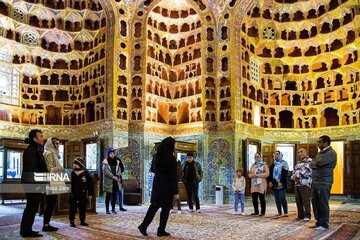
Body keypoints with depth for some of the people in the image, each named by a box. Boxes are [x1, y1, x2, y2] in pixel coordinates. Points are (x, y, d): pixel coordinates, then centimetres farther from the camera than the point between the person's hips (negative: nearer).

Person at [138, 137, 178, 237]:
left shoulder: (157, 155, 2)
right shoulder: (171, 158, -17)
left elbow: (152, 169, 14)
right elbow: (173, 176, -17)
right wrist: (175, 192, -12)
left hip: (157, 184, 6)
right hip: (167, 186, -6)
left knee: (154, 206, 16)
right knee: (165, 208, 7)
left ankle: (143, 226, 11)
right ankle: (161, 231, 13)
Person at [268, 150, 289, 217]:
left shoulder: (284, 163, 0)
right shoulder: (273, 164, 18)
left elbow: (285, 174, -9)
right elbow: (270, 173, 17)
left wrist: (281, 182, -16)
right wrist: (270, 181, 3)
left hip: (281, 184, -6)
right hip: (274, 184, 6)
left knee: (282, 198, -11)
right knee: (277, 199, 7)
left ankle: (286, 212, -3)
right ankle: (279, 212, 13)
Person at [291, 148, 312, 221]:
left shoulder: (309, 161, -5)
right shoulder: (298, 163, 22)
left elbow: (306, 171, -16)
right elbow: (294, 172, 23)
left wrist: (297, 176, -9)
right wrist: (293, 177, 1)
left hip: (305, 184, -8)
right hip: (297, 184, 8)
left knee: (306, 201, -7)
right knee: (298, 201, 8)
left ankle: (307, 216, 1)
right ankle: (300, 215, 15)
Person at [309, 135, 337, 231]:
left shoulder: (331, 153, -10)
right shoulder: (319, 153, 19)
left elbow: (318, 163, -20)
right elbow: (311, 164, 13)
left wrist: (314, 164, 0)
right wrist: (315, 164, -7)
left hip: (324, 183, -9)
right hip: (315, 182, 9)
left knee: (323, 204, -3)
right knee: (315, 203, 11)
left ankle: (324, 225, 6)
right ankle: (319, 223, 21)